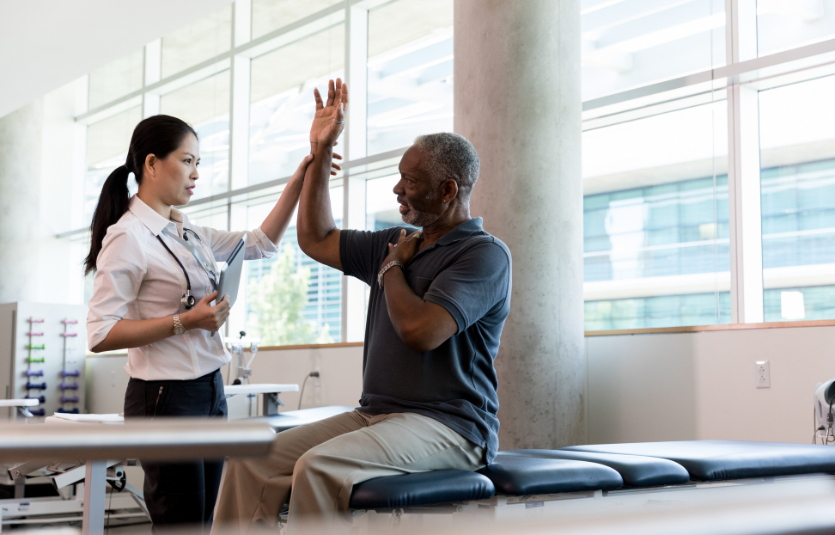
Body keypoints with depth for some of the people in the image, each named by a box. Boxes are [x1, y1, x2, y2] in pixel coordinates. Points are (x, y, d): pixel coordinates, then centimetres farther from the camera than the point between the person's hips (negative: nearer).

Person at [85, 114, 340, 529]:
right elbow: (100, 335, -16)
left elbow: (260, 243, 19)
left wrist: (298, 182, 8)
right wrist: (185, 321, -20)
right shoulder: (128, 238, -12)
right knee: (181, 523, -4)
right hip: (166, 396, -8)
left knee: (204, 519, 10)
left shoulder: (189, 233, 12)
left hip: (209, 390, 8)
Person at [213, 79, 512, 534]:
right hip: (375, 414, 8)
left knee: (319, 467, -32)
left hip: (447, 427, -8)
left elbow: (420, 331, -22)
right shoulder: (398, 243, 17)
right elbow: (316, 239, 25)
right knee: (252, 460, -10)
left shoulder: (484, 253, -9)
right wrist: (321, 151, 20)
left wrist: (391, 267, -2)